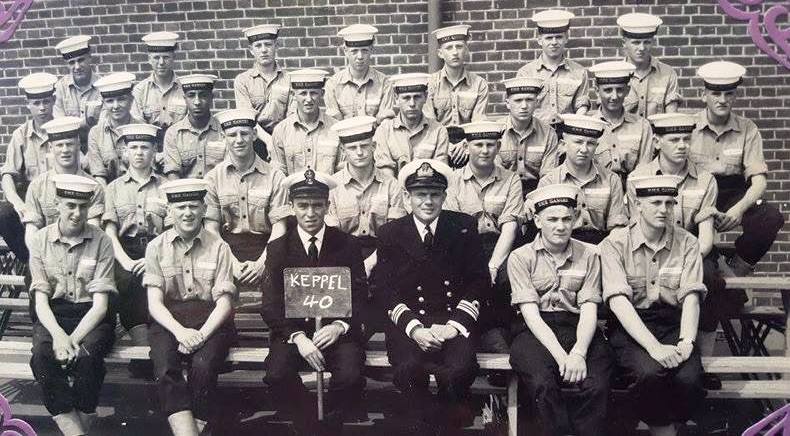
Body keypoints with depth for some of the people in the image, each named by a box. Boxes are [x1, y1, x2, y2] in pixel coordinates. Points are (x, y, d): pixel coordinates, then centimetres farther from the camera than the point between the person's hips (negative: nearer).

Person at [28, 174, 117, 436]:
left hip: (91, 316, -1)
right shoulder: (40, 241, 3)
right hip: (52, 316, 2)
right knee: (41, 355, -31)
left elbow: (100, 303, -6)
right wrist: (58, 334, -21)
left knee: (87, 355, -33)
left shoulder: (101, 242, -3)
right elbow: (41, 299, -2)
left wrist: (73, 339, -20)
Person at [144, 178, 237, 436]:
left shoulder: (219, 247, 5)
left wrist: (201, 334, -17)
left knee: (203, 367, -30)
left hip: (210, 320, -1)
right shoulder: (156, 247, 8)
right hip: (168, 321, 1)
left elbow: (224, 302, 0)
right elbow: (154, 302, 0)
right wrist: (180, 331, -18)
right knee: (164, 369, -28)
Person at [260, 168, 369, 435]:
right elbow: (270, 306, -1)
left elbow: (359, 297, 2)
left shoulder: (347, 245, 4)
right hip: (293, 329, 1)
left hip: (336, 330, 0)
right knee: (276, 374, -28)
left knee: (350, 376, -28)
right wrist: (298, 337, -17)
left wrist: (339, 326, -18)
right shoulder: (278, 248, 4)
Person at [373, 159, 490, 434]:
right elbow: (384, 290, 1)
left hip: (454, 321, 0)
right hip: (409, 322, 0)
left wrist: (454, 326, -9)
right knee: (409, 368, -31)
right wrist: (414, 328, -14)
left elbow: (479, 282, 4)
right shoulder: (390, 233, 6)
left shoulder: (464, 227, 7)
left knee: (461, 368, -30)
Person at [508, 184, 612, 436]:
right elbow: (530, 313, -5)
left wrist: (578, 352, -17)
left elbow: (589, 310, 1)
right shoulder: (521, 257, 4)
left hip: (578, 329, 2)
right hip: (535, 331, -1)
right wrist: (561, 355, -18)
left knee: (597, 385, -27)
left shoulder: (589, 255, 10)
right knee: (543, 384, -31)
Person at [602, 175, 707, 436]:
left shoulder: (686, 243, 7)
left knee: (689, 379, -26)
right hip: (629, 327, -2)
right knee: (648, 373, -32)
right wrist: (654, 346, -25)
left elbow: (690, 297, -2)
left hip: (673, 324, 2)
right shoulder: (615, 243, -2)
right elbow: (618, 300, -13)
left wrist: (686, 341, -21)